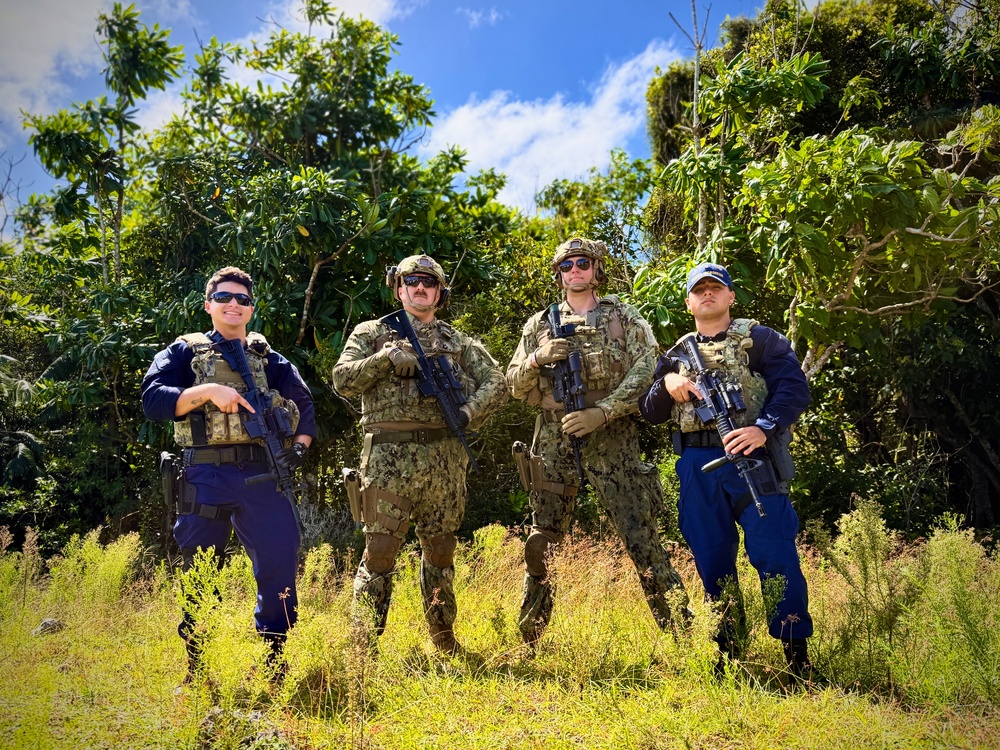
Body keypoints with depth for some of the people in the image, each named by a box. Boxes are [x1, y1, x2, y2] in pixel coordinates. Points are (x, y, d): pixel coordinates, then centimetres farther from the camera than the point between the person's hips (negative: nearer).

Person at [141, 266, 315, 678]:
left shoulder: (268, 358, 16)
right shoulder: (185, 351, 8)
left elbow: (303, 405, 19)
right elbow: (153, 398, -5)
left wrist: (299, 445, 1)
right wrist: (207, 390, -18)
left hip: (263, 475, 2)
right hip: (206, 477, -2)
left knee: (280, 563, 0)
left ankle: (274, 660, 17)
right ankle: (195, 670, 22)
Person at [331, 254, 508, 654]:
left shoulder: (459, 342, 16)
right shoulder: (372, 333, 11)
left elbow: (496, 384, 8)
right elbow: (342, 379, -1)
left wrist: (468, 412, -9)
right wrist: (386, 356, -13)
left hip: (444, 457, 3)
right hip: (388, 454, -3)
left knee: (440, 547, 12)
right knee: (380, 548, -4)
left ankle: (444, 640, 25)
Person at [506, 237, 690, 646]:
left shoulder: (625, 317, 6)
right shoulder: (540, 324, 13)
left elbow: (646, 373, -5)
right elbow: (514, 384, 13)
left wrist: (600, 413, -16)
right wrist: (538, 359, -8)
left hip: (611, 439, -3)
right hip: (553, 440, 3)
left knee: (641, 536, -5)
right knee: (541, 542, 8)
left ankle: (679, 630, 5)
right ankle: (527, 638, 20)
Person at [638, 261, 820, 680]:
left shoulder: (758, 339, 7)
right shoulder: (678, 353, 20)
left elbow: (794, 389, -5)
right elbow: (650, 412, 16)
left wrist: (763, 429, -20)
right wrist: (667, 385, -5)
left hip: (750, 458, -4)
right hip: (697, 469, 4)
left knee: (775, 558, -6)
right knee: (712, 563, 9)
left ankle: (797, 657, 5)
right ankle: (728, 654, 20)